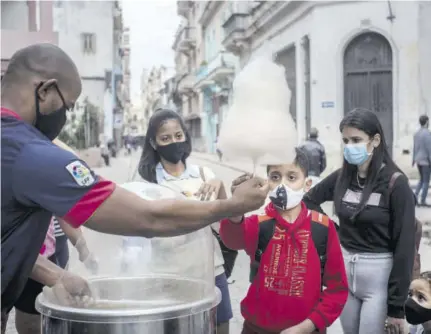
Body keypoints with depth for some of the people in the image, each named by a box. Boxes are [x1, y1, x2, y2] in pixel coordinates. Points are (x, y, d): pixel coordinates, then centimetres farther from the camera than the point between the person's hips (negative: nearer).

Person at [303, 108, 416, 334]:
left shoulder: (396, 183, -13)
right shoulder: (341, 177, 1)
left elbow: (404, 245, -13)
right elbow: (307, 203, 15)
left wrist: (396, 304, -12)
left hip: (379, 275, -5)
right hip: (344, 271, 5)